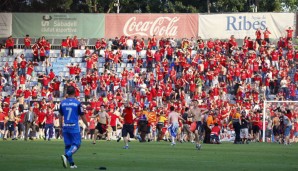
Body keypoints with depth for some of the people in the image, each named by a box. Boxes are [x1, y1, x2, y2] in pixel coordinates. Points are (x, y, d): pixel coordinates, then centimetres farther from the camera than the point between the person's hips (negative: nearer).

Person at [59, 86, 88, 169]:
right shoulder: (77, 103, -7)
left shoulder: (63, 103, 5)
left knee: (67, 145, 11)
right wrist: (87, 125, 11)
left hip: (65, 127, 5)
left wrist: (61, 127, 20)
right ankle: (66, 156, -25)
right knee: (76, 144, 0)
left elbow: (60, 116, 10)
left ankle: (71, 163, 13)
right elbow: (82, 116, -2)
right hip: (74, 127, -4)